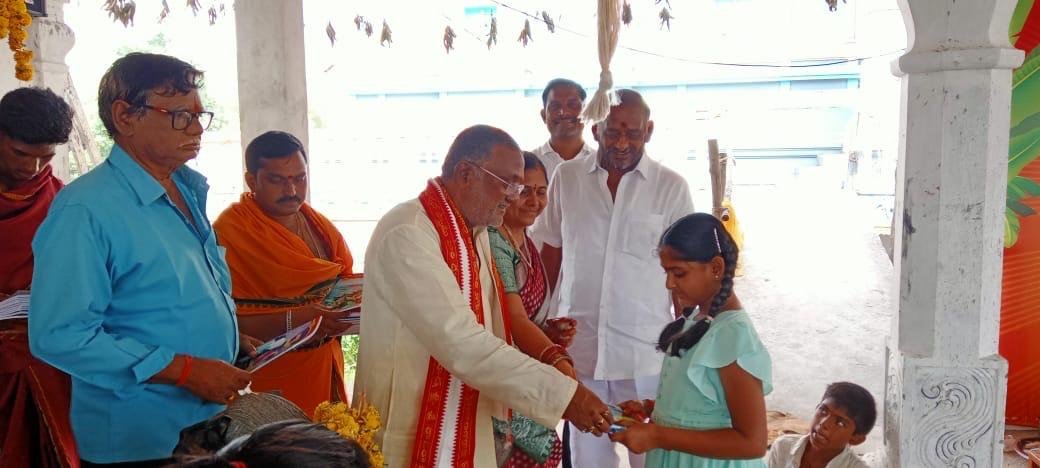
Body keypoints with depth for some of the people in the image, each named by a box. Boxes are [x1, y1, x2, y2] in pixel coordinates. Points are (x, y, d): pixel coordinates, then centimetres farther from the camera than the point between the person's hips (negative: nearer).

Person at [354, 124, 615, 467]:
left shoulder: (474, 233, 8)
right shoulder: (408, 233, -21)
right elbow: (459, 343, -28)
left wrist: (532, 366, -2)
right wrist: (562, 394, -27)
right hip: (411, 436, -8)